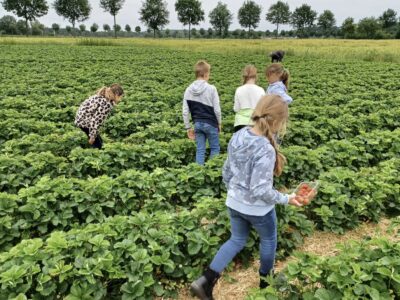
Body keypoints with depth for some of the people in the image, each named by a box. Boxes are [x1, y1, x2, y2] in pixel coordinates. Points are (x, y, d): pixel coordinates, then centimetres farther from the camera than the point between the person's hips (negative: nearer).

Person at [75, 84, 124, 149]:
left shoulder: (101, 97, 3)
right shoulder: (106, 104, -25)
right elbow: (96, 120, -25)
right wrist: (92, 136, -17)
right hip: (85, 121, -10)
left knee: (99, 142, 16)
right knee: (97, 145, -4)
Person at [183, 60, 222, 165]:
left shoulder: (189, 90, 0)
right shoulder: (211, 89, -11)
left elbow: (185, 111, 1)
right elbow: (217, 109, -9)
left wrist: (188, 128, 10)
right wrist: (219, 123, 6)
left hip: (197, 124, 4)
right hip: (210, 123, -4)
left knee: (200, 150, 10)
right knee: (215, 149, 12)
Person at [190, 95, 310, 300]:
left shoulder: (238, 136, -8)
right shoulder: (265, 150, -30)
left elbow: (227, 172, 3)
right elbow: (261, 190, -27)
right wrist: (286, 199, -12)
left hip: (234, 203, 6)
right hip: (257, 208, -6)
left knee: (237, 240, 24)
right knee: (268, 240, 23)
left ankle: (206, 280, 16)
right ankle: (266, 279, 46)